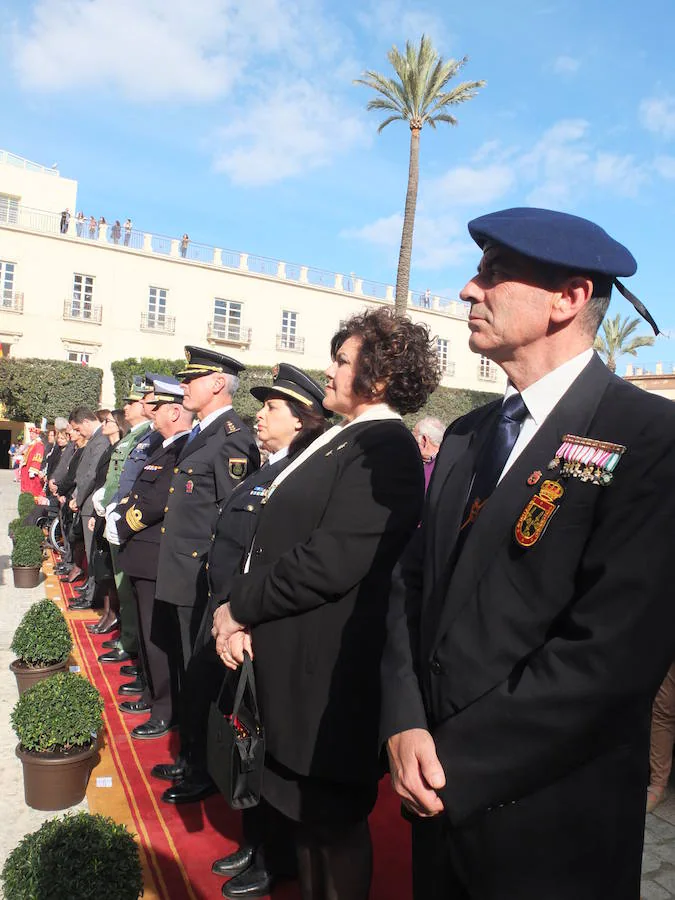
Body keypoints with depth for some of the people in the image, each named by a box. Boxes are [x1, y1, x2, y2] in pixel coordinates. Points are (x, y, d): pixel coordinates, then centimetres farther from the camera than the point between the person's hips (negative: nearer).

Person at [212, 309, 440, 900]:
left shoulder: (385, 447, -19)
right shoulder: (335, 440, 10)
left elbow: (331, 561, -26)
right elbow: (277, 537, 8)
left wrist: (240, 608, -14)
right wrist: (240, 610, -5)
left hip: (326, 664, -9)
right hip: (288, 654, 9)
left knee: (333, 813, 14)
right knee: (302, 803, 25)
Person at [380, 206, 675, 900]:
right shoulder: (467, 436, 5)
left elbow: (614, 651, -23)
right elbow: (413, 583, 3)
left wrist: (454, 762, -17)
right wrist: (404, 725, -10)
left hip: (548, 825, -5)